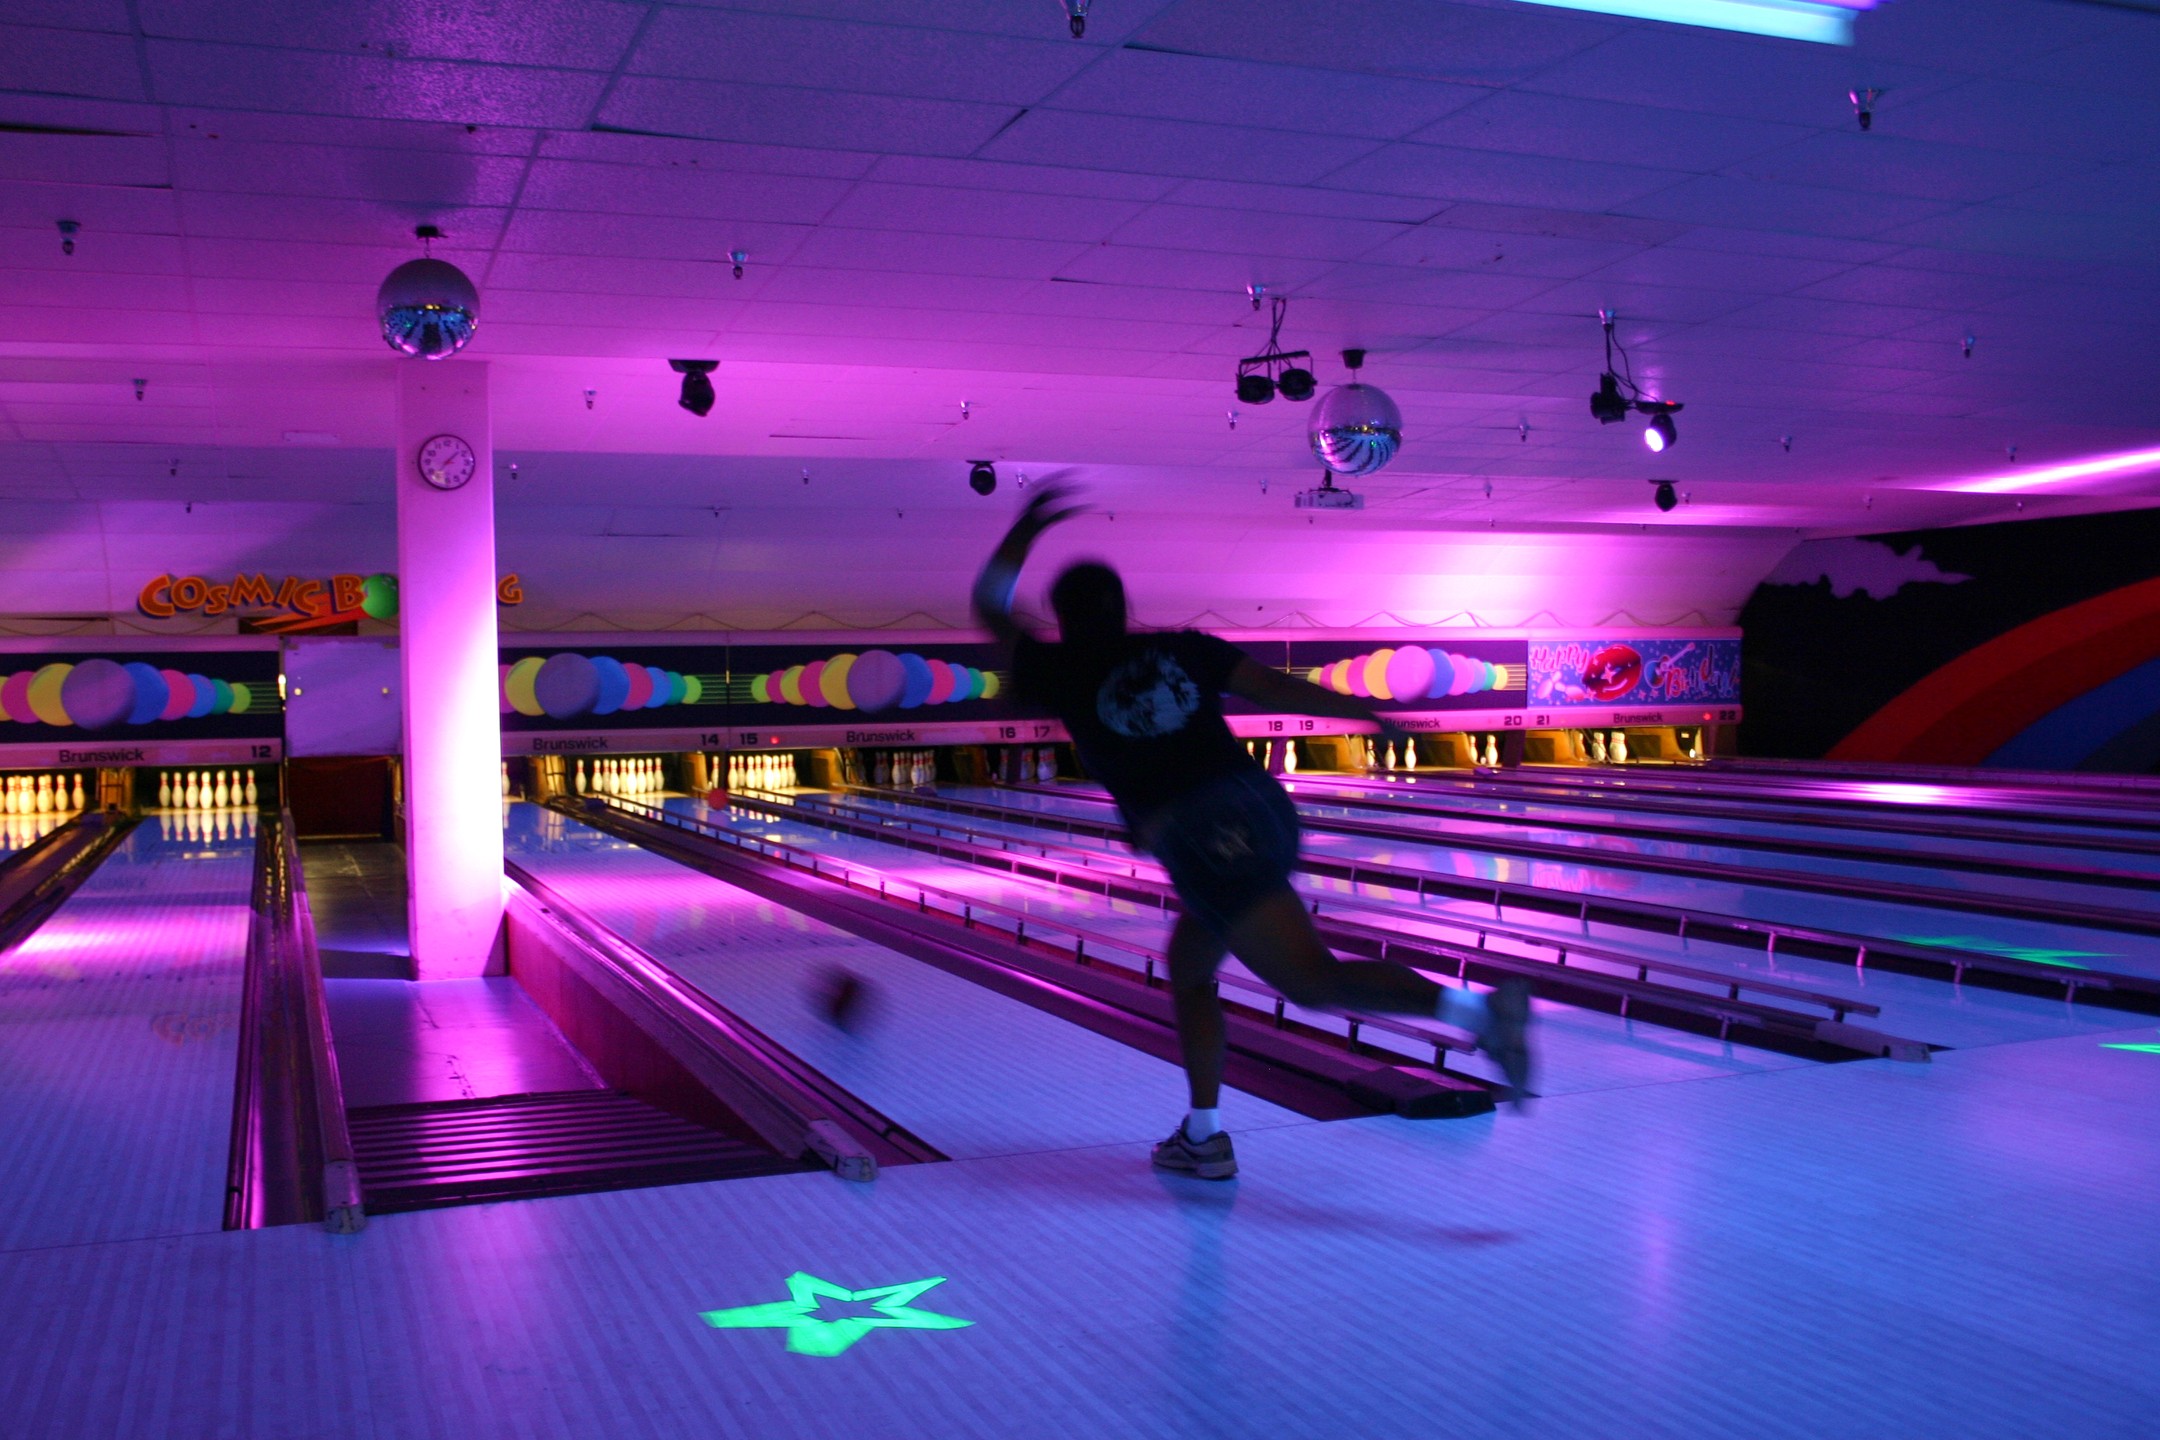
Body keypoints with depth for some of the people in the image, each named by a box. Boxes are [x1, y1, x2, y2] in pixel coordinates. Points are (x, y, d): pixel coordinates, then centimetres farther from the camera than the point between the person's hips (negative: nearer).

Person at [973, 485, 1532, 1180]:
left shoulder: (1062, 673, 9)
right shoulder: (1183, 648, 15)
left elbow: (990, 607, 24)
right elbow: (1275, 687, 5)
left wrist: (1024, 530, 31)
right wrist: (1369, 713, 9)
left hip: (1201, 839, -7)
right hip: (1265, 808, 7)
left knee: (1313, 980, -13)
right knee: (1187, 967, 23)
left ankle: (1476, 1009, -34)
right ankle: (1203, 1136, 25)